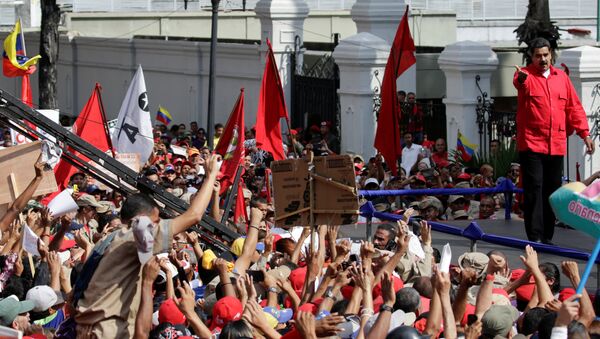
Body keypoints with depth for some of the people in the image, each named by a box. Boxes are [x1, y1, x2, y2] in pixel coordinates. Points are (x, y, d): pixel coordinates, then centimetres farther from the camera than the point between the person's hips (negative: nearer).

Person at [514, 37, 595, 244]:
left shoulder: (561, 77, 12)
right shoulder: (526, 76, -1)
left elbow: (574, 108, 15)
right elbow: (519, 82, -27)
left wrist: (585, 133, 8)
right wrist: (521, 79, -52)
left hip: (556, 146, 5)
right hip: (531, 144, -5)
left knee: (553, 191, 8)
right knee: (534, 189, -9)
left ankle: (547, 237, 17)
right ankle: (535, 237, -8)